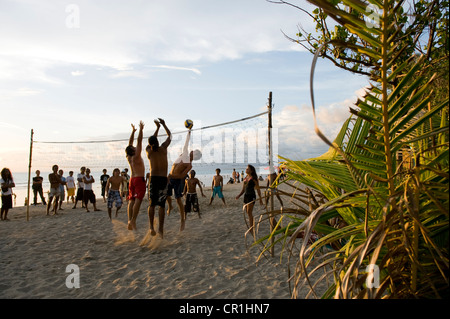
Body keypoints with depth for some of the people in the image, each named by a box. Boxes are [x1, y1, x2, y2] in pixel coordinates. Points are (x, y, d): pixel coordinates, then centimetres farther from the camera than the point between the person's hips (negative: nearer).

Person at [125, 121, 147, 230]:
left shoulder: (129, 158, 9)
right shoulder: (136, 156, -9)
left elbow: (130, 143, 18)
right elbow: (139, 141, -9)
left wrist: (133, 131, 24)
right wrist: (141, 129, -4)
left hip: (132, 179, 8)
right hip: (139, 179, -8)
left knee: (131, 201, 5)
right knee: (138, 200, -12)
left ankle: (129, 221, 4)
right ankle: (133, 220, -19)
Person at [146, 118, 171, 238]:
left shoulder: (148, 150, 4)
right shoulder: (163, 148, -1)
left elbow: (152, 141, 25)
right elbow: (169, 136, 15)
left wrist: (158, 127, 34)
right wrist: (164, 124, 25)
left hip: (153, 179, 2)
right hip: (163, 179, -2)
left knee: (152, 204, 10)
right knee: (161, 205, 1)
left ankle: (151, 226, 4)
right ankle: (160, 228, 1)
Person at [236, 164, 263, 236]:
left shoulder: (254, 178, -6)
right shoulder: (245, 178, 14)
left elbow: (258, 189, -2)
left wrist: (260, 199, -1)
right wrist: (239, 196, 3)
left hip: (252, 196, -7)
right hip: (245, 196, 7)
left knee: (249, 212, -15)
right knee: (247, 212, 11)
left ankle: (251, 228, -15)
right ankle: (252, 226, 25)